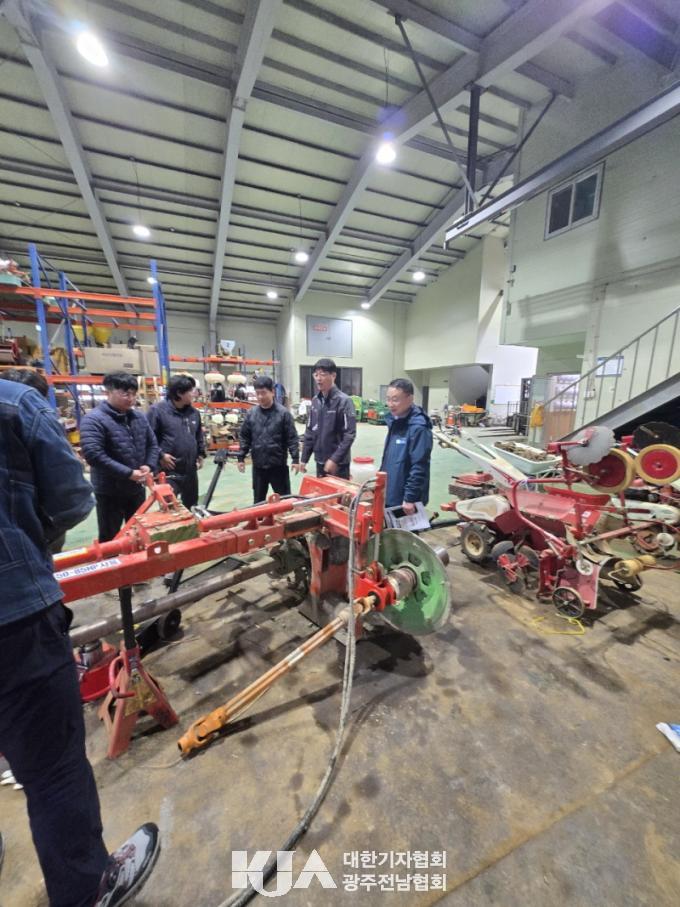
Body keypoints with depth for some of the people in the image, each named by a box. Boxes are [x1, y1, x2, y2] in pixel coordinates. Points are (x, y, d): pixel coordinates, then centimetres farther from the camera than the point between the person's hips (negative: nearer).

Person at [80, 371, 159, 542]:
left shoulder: (139, 417, 6)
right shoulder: (94, 419, -16)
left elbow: (152, 444, 13)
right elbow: (93, 454, -26)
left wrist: (149, 466, -6)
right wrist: (128, 473, -25)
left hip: (137, 488, 6)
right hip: (109, 491, -6)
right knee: (109, 539, 10)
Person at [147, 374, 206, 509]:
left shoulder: (194, 412, 8)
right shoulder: (158, 410, -13)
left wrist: (201, 454, 14)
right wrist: (160, 455, -16)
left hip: (190, 470, 6)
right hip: (169, 471, -6)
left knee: (191, 507, 20)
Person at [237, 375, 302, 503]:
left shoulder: (283, 413, -9)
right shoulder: (251, 413, 2)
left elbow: (292, 438, -8)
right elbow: (245, 437, 8)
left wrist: (295, 459, -11)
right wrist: (241, 457, 6)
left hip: (279, 464, -3)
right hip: (258, 465, 3)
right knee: (258, 499, 16)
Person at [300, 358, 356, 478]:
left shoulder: (344, 401, -14)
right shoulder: (315, 400, 6)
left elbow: (349, 435, -17)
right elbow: (310, 431, 11)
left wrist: (335, 459, -20)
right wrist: (304, 458, 9)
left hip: (338, 463, -6)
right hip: (320, 461, 6)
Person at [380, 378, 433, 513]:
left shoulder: (418, 428, -20)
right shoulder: (394, 422, 7)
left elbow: (419, 467, -22)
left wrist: (410, 498, -21)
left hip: (405, 500, -8)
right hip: (389, 495, 8)